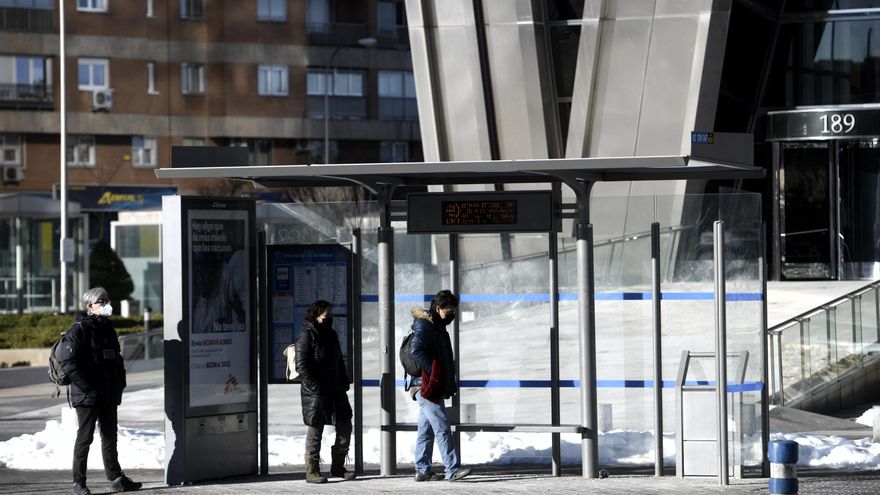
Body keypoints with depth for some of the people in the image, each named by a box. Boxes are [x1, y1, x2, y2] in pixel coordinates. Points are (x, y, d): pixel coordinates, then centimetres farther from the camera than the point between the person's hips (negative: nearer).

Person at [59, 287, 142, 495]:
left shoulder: (108, 328, 15)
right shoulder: (78, 330, -11)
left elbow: (117, 358, 25)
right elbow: (68, 362, -18)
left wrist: (120, 383, 12)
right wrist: (86, 386, -20)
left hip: (109, 396, 8)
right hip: (87, 397, -8)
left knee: (110, 437, 12)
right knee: (84, 437, -3)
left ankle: (116, 478, 18)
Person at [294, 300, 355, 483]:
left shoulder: (331, 334, 15)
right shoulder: (307, 335, -9)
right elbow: (302, 365, -15)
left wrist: (344, 382, 12)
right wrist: (316, 386, -18)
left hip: (335, 391, 8)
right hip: (315, 392, -8)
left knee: (345, 427, 8)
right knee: (315, 430, -3)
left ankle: (338, 466, 20)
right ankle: (312, 471, 4)